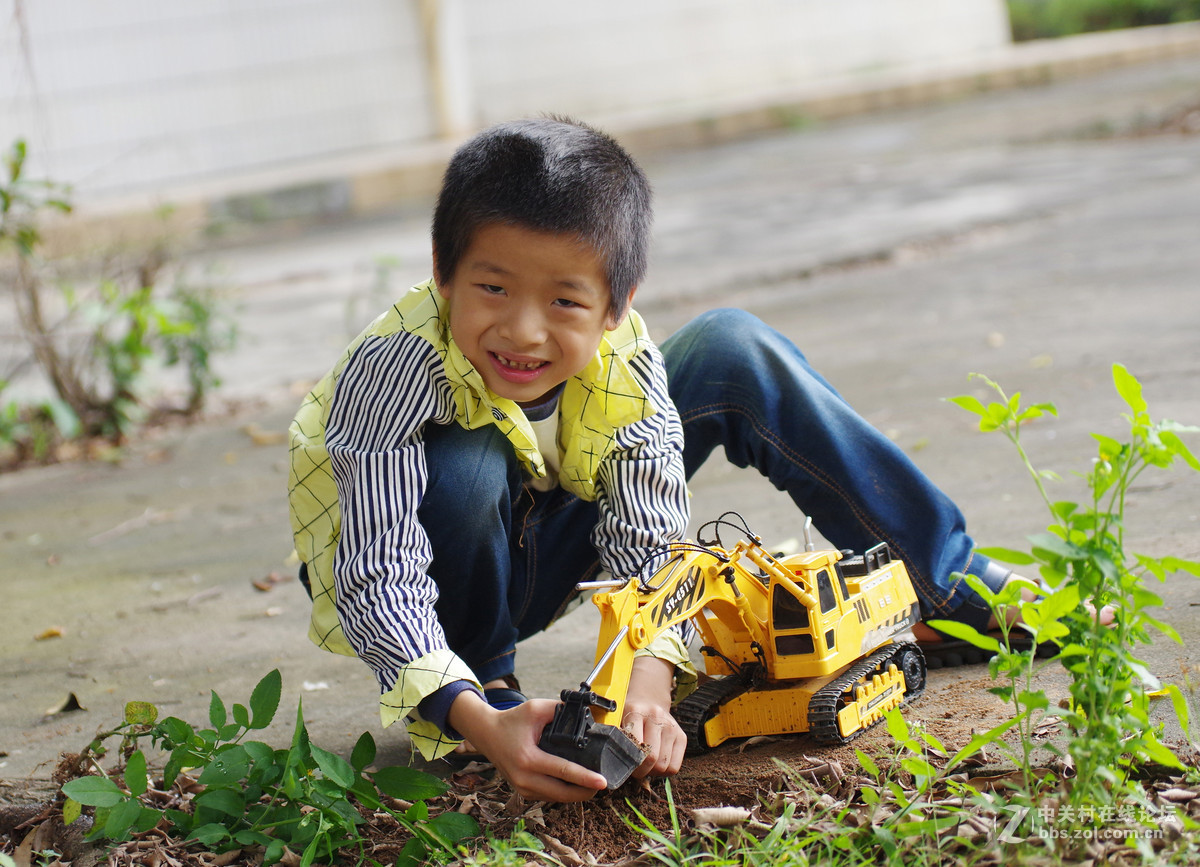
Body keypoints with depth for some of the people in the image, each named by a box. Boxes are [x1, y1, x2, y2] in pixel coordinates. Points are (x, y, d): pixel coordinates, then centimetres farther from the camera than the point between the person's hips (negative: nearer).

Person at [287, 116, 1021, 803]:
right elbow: (379, 588, -40)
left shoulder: (624, 361, -22)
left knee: (732, 350, -6)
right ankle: (486, 689, -11)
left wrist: (649, 684, -44)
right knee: (467, 467, -38)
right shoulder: (396, 371, -36)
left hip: (534, 559, 4)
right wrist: (482, 726, -53)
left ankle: (949, 582, 7)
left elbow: (648, 543, -25)